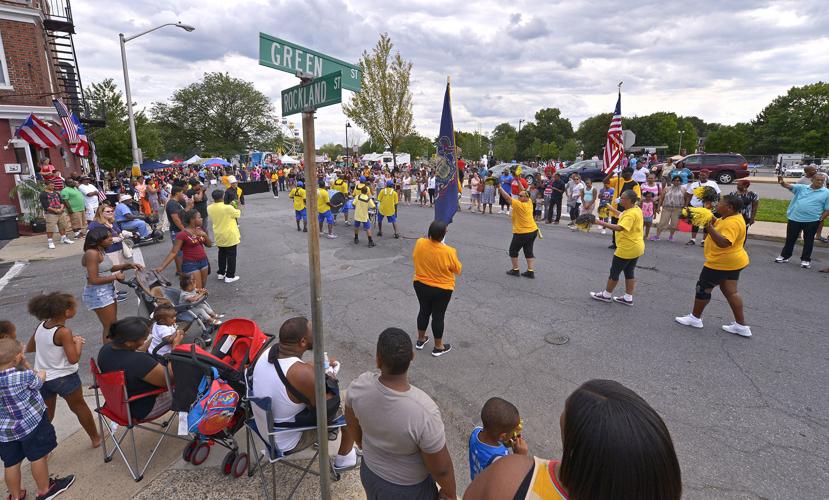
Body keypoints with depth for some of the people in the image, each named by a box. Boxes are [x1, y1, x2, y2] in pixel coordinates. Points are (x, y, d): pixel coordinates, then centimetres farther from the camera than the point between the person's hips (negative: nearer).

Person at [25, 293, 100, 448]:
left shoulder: (41, 326, -4)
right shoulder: (64, 332, -24)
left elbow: (29, 348, 11)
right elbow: (73, 359, -25)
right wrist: (78, 342, -11)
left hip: (42, 378, 5)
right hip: (64, 378, -5)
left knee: (46, 414, 20)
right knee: (79, 406, 14)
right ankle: (95, 438, 29)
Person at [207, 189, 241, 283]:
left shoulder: (209, 208, -5)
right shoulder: (228, 208, -22)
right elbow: (238, 214, -6)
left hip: (219, 236, 6)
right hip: (230, 235, -6)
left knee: (222, 254, 22)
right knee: (231, 255, 4)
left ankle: (221, 273, 30)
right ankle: (230, 276, 7)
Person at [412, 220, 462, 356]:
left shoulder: (419, 243, -14)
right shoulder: (448, 251, -25)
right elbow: (458, 270, -9)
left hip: (420, 285, 4)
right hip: (442, 289, -4)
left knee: (424, 311, 22)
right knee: (438, 316, 10)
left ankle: (420, 340, 38)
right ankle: (438, 347, 26)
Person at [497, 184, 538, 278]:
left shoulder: (518, 204, -18)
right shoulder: (529, 203, 2)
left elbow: (507, 197, -19)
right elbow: (525, 192, 14)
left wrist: (499, 187, -18)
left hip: (522, 233, -7)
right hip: (533, 231, 8)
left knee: (513, 250, 10)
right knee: (529, 251, 14)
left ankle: (515, 270, 16)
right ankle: (530, 271, 12)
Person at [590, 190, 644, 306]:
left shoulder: (630, 214, -23)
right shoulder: (637, 209, 8)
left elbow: (620, 228, -37)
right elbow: (622, 216, 28)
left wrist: (603, 224, -39)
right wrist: (612, 209, 26)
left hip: (627, 248, -10)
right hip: (636, 247, 10)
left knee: (614, 271, 4)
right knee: (629, 272, 14)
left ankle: (606, 295, 17)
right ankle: (628, 298, 20)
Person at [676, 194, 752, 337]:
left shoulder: (733, 223, -25)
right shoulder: (730, 218, 7)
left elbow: (723, 243, -35)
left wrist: (709, 226, -33)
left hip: (722, 263, -10)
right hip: (733, 261, 10)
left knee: (703, 287, 5)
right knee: (730, 292, 13)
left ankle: (695, 318, 19)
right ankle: (741, 325, 17)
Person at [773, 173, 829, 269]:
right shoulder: (801, 188, 4)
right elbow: (789, 186, -11)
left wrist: (821, 220, -8)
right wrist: (782, 182, -33)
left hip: (812, 221, -1)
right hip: (794, 218, 1)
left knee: (808, 240, 8)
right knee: (790, 239, 11)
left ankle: (805, 260, 19)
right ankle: (784, 256, 23)